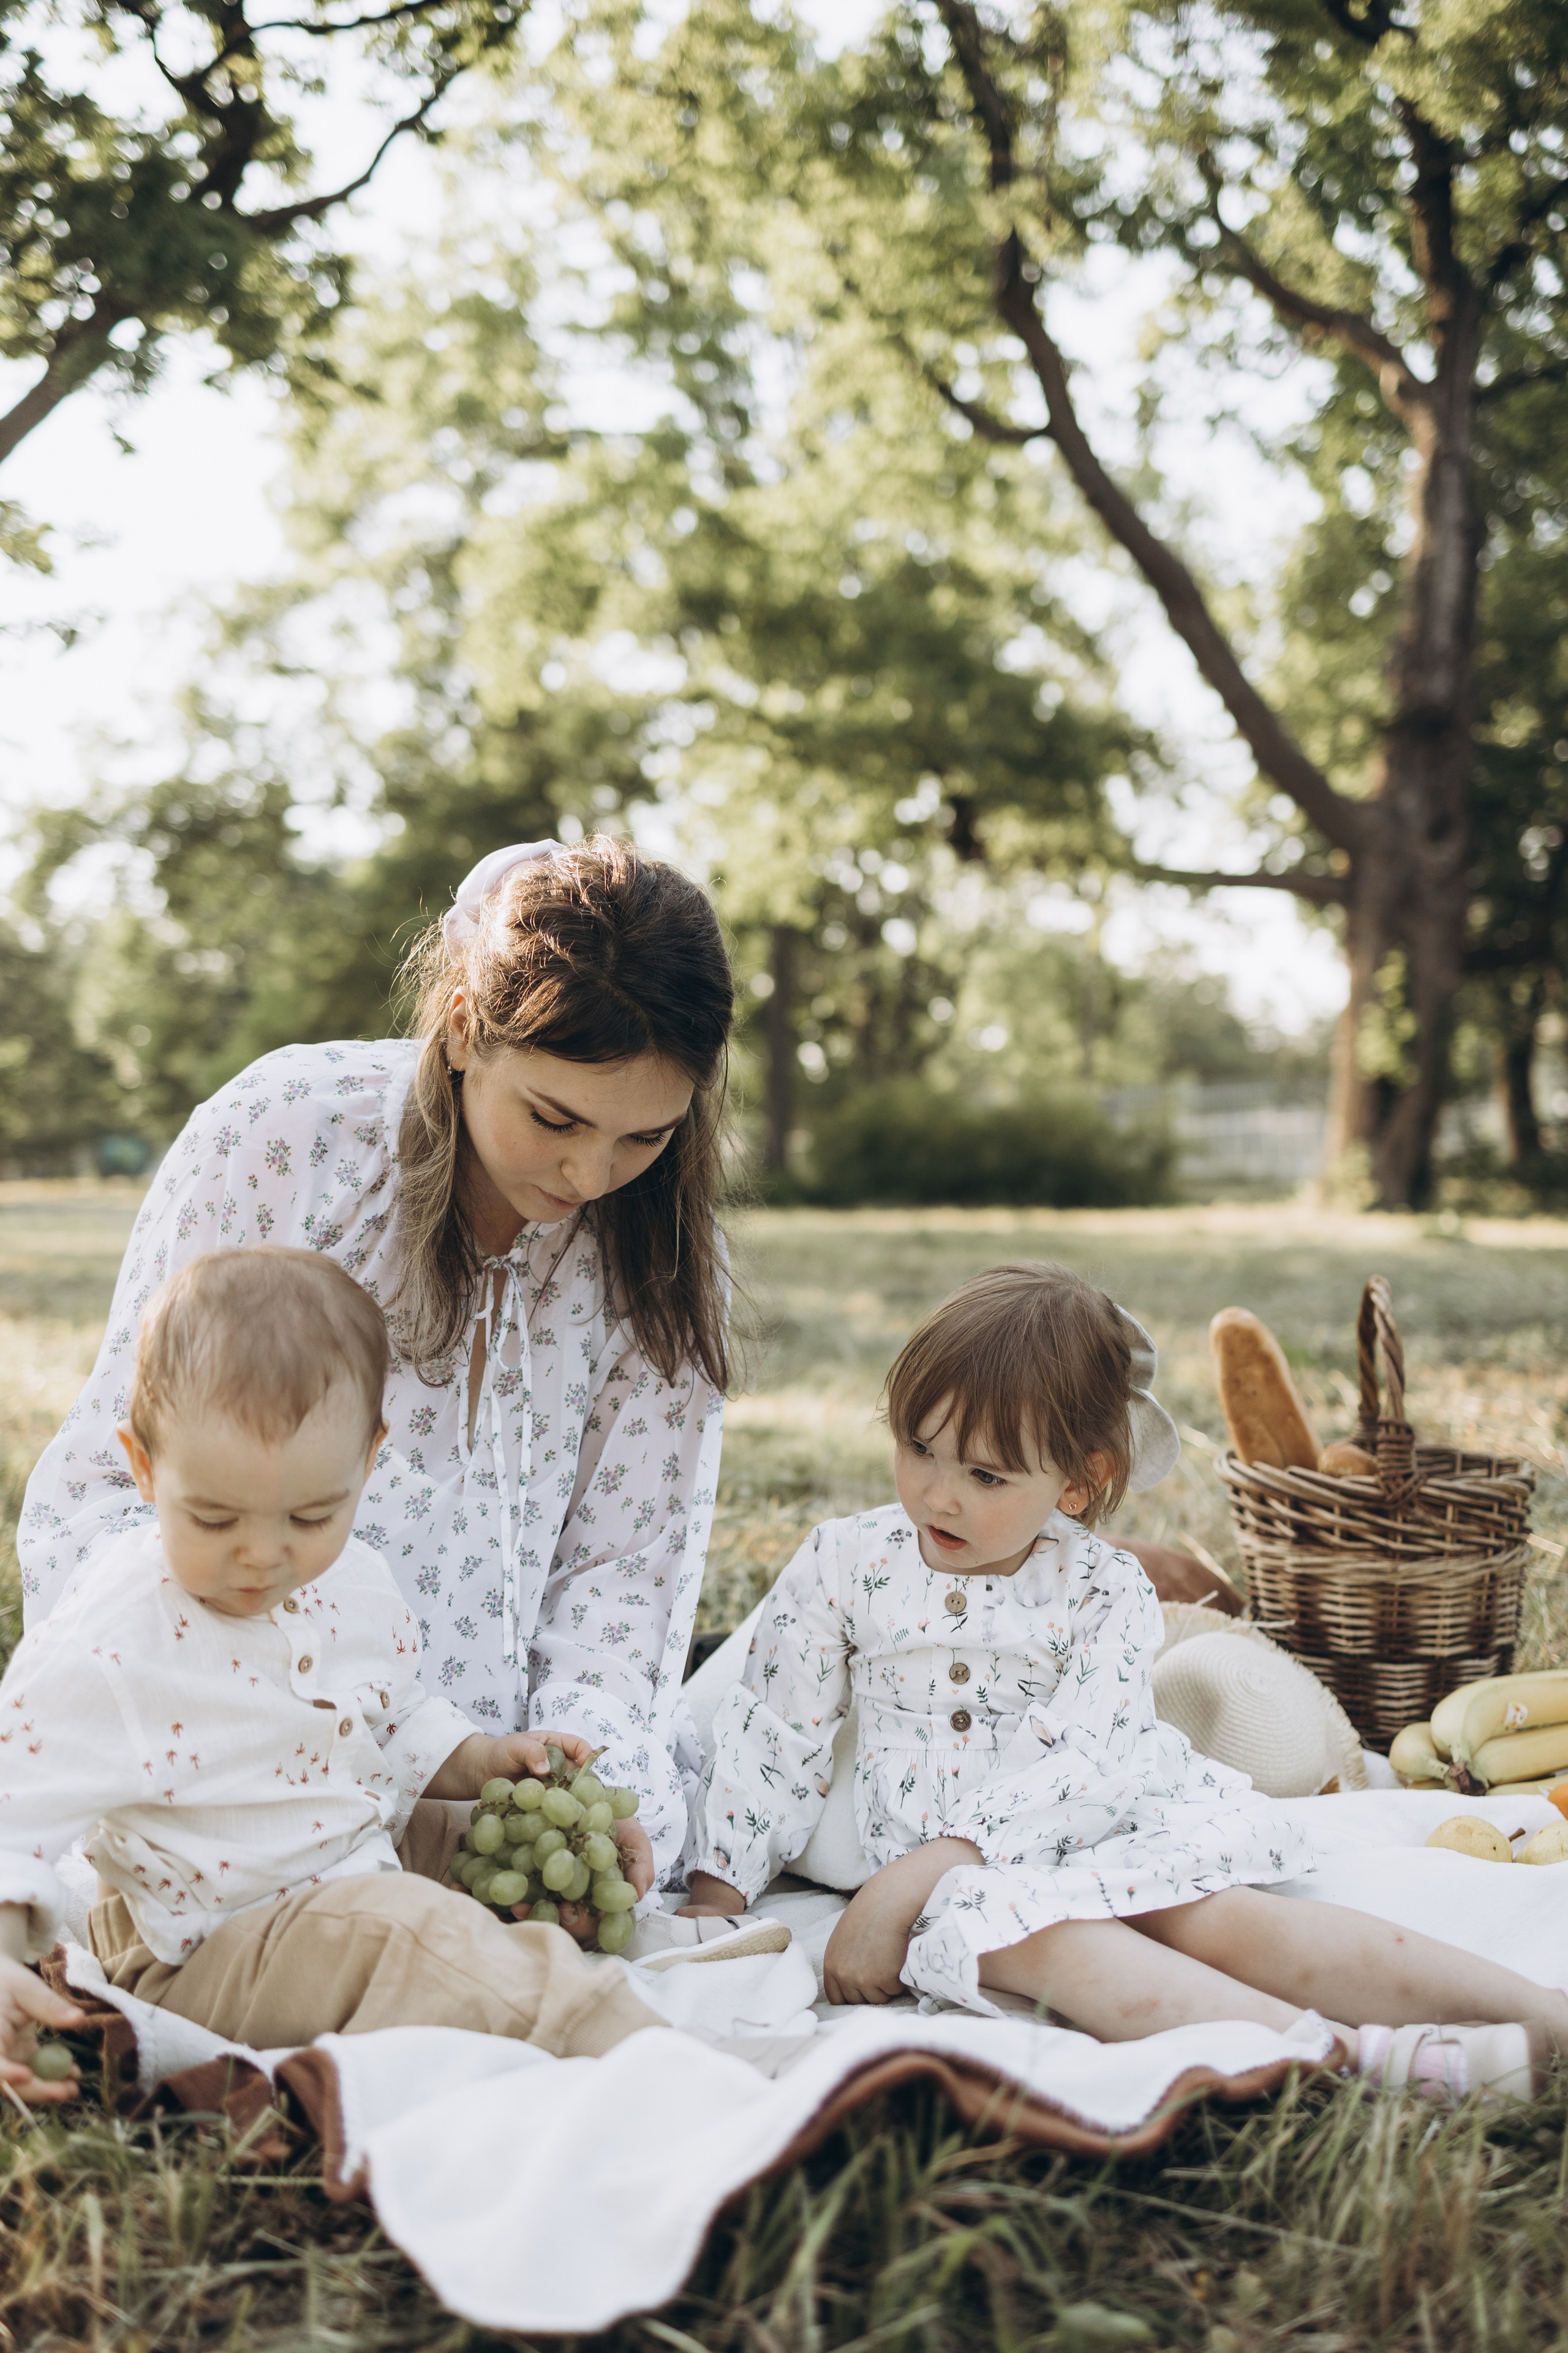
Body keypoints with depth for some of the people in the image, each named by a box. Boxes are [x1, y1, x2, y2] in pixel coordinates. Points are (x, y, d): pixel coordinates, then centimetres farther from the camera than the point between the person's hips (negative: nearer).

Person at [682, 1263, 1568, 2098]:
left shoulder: (1105, 1591, -4)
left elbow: (1078, 1768, -15)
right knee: (1027, 1931, -35)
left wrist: (908, 1880, -24)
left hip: (1113, 1826, 0)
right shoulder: (844, 1566, 4)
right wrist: (716, 1893, 4)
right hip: (963, 1875, 0)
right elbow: (775, 1737, 11)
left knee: (1208, 1914, -32)